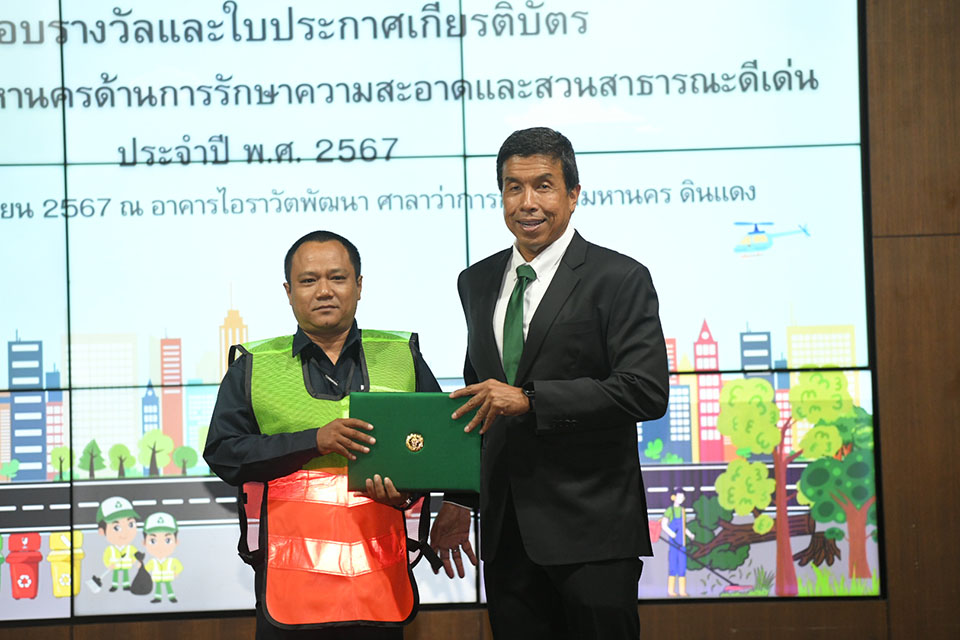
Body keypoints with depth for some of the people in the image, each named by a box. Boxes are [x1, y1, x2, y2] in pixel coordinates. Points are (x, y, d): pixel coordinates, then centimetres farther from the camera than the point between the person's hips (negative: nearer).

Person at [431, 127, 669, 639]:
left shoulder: (619, 279, -5)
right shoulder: (477, 283, 14)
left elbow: (646, 391, -15)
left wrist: (529, 398, -18)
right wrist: (457, 499, 17)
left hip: (590, 528, -5)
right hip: (505, 529, 5)